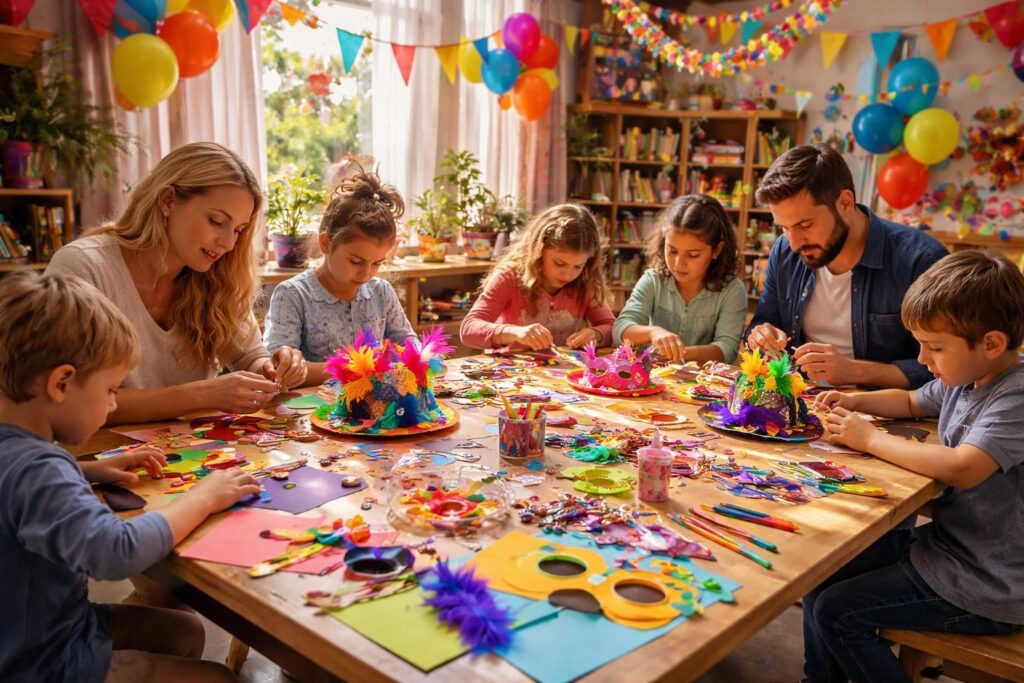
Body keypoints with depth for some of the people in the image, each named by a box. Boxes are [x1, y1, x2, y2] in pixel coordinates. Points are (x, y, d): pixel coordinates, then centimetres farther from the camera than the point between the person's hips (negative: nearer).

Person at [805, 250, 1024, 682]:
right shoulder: (965, 379, 3)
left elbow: (962, 468, -40)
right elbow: (912, 403, 23)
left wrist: (870, 439, -27)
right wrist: (855, 401, 3)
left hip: (982, 587, -9)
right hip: (942, 541, 9)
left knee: (835, 611, -9)